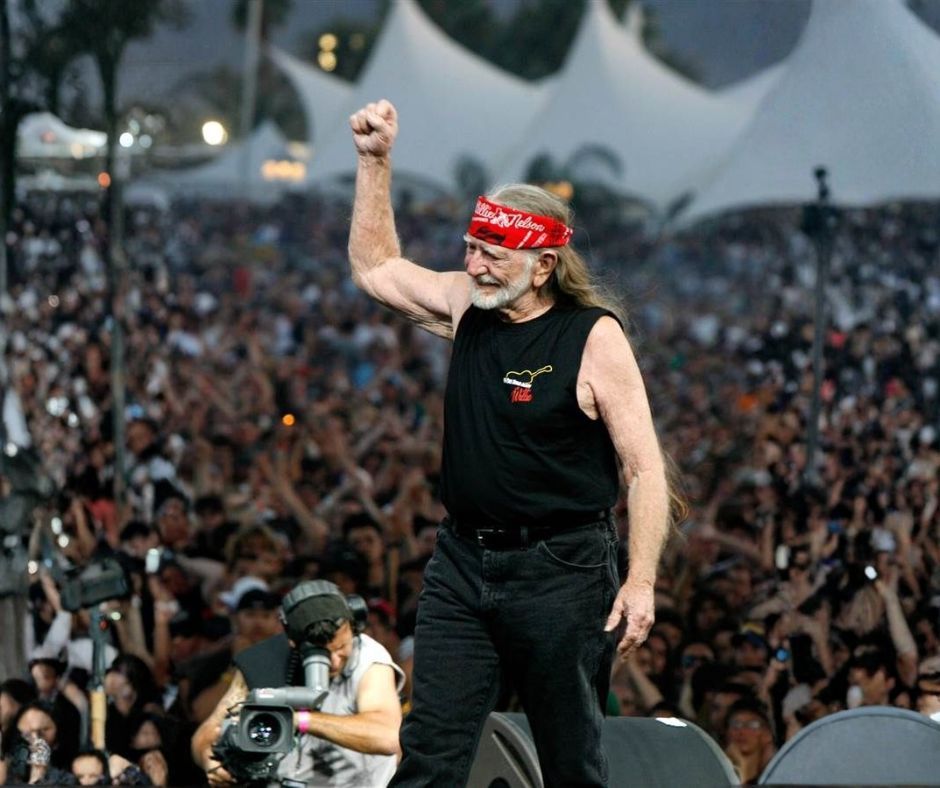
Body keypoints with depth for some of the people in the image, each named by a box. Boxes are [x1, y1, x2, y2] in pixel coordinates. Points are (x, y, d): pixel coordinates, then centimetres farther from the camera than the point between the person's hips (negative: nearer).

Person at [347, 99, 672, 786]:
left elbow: (644, 469, -12)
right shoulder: (467, 306, 5)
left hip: (561, 571, -5)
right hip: (463, 564, 5)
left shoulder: (594, 337, -11)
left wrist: (641, 581, -19)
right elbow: (376, 268, 21)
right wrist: (376, 162, 13)